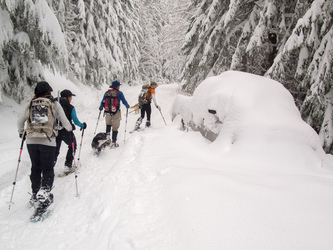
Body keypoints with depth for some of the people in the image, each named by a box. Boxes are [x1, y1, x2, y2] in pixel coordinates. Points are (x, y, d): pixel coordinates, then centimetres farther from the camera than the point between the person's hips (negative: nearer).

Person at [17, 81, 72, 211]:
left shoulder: (31, 104, 9)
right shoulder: (54, 103, 1)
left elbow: (20, 121, 17)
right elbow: (64, 122, 2)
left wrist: (21, 133, 35)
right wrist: (70, 128, 23)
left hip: (31, 141, 3)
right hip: (48, 141, -3)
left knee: (35, 169, 15)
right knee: (48, 169, 6)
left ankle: (35, 196, 19)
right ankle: (44, 193, -11)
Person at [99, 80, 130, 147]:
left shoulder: (107, 92, 4)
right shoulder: (119, 93, -5)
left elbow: (102, 102, 8)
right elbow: (124, 101, 2)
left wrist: (101, 108, 28)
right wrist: (127, 106, 23)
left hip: (107, 112, 3)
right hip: (116, 113, -3)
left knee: (108, 124, 27)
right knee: (115, 127, 6)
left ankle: (107, 135, 5)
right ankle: (113, 142, 9)